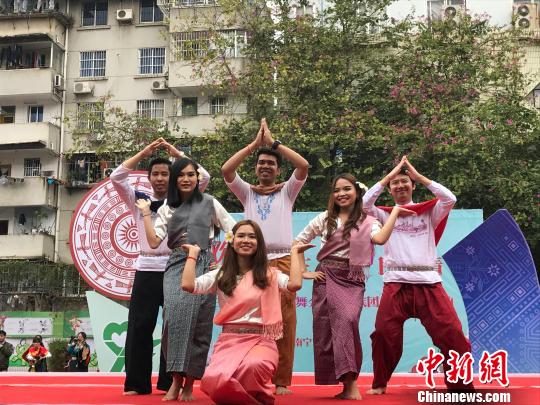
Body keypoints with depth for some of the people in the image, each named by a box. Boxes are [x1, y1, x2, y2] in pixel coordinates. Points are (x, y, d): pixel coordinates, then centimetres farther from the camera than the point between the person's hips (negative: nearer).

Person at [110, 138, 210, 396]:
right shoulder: (139, 200, 10)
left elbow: (204, 178, -2)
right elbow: (116, 178, 0)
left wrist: (176, 153, 1)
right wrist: (144, 153, -1)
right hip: (146, 270, 1)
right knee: (139, 327, 0)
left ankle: (170, 383, 11)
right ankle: (138, 383, 7)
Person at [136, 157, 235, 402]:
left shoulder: (209, 203, 10)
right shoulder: (167, 209, 16)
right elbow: (153, 242, 7)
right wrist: (146, 213, 5)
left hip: (203, 265, -1)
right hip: (176, 266, 1)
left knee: (198, 321, -7)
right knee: (175, 315, -19)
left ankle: (189, 383, 1)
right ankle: (176, 379, -12)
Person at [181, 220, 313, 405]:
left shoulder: (269, 274, 10)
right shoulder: (220, 275, 13)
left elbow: (295, 284, -10)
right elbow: (188, 285, -2)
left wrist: (295, 252, 3)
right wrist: (193, 253, 10)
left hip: (261, 340, -1)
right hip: (228, 340, 1)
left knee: (253, 366, -40)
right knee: (215, 381, -33)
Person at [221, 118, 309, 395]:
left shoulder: (287, 192, 14)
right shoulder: (247, 192, 17)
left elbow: (303, 165, -2)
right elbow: (226, 170, 1)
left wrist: (274, 142, 2)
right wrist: (255, 143, 2)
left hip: (282, 262, -1)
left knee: (283, 324, -5)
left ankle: (281, 381, 1)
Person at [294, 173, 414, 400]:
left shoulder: (367, 222, 7)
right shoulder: (324, 219, 8)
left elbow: (381, 238, -15)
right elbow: (297, 243, 11)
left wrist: (395, 211, -8)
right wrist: (302, 271, 2)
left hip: (352, 280, -1)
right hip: (326, 277, 2)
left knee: (347, 320, -23)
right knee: (326, 327, -6)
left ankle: (349, 383, -19)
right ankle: (348, 384, 0)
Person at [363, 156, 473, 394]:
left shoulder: (429, 212, 14)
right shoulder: (385, 215, 13)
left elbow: (450, 199, -3)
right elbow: (365, 203, -4)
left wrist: (417, 175, 3)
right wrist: (390, 174, 2)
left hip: (428, 283, 0)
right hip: (396, 284, 0)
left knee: (453, 336, -6)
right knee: (384, 335, -1)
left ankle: (461, 386, 7)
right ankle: (379, 384, 17)